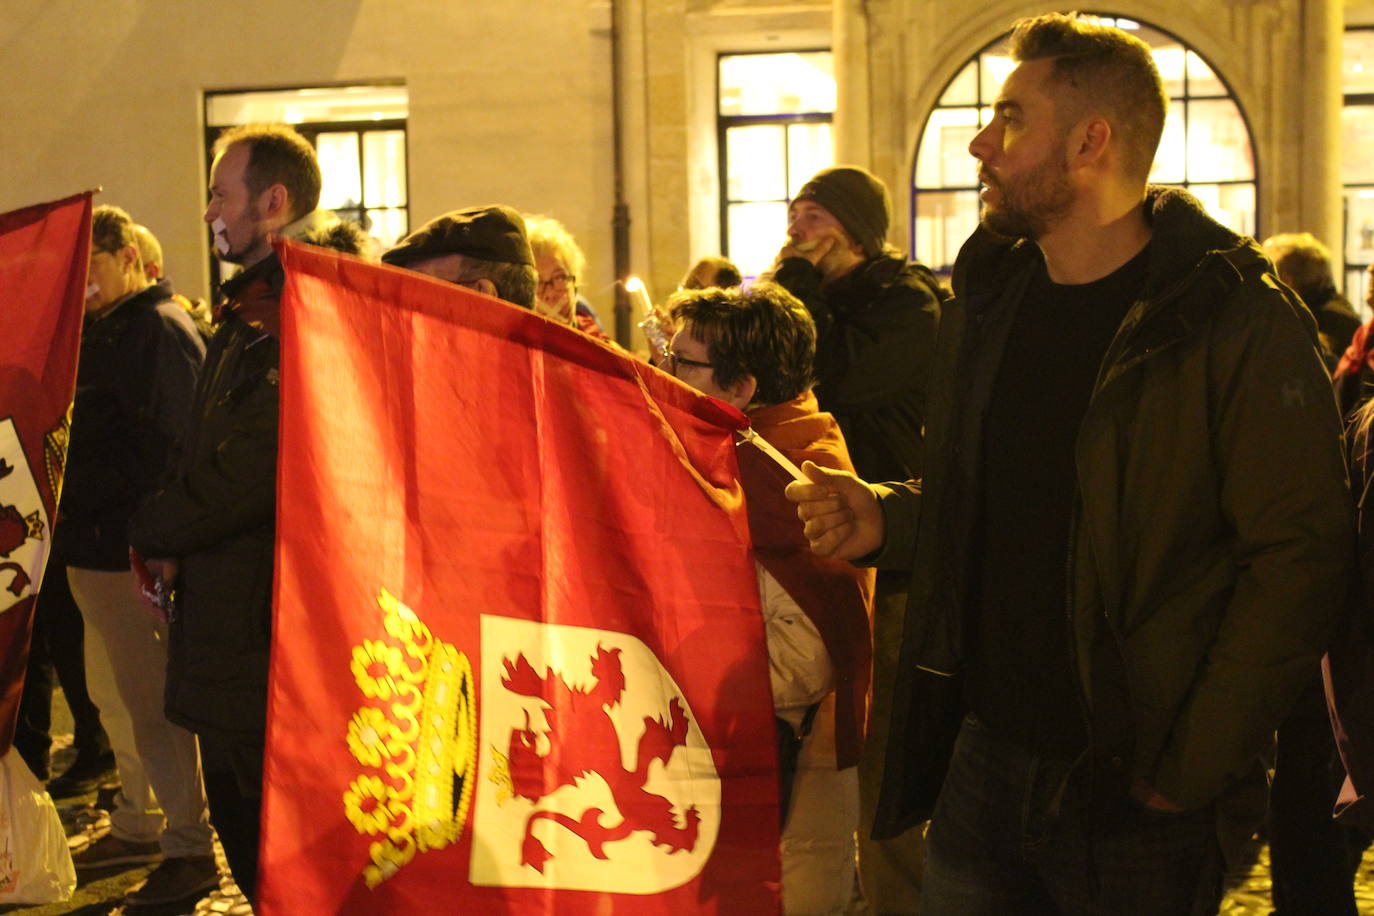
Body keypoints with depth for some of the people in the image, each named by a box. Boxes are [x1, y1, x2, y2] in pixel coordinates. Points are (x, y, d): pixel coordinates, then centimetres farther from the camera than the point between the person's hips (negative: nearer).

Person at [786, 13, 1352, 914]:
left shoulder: (1239, 322, -13)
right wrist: (884, 518, -1)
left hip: (1132, 796, -5)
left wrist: (1193, 770, -17)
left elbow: (1299, 559, -15)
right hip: (981, 763, 6)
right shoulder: (987, 300, 9)